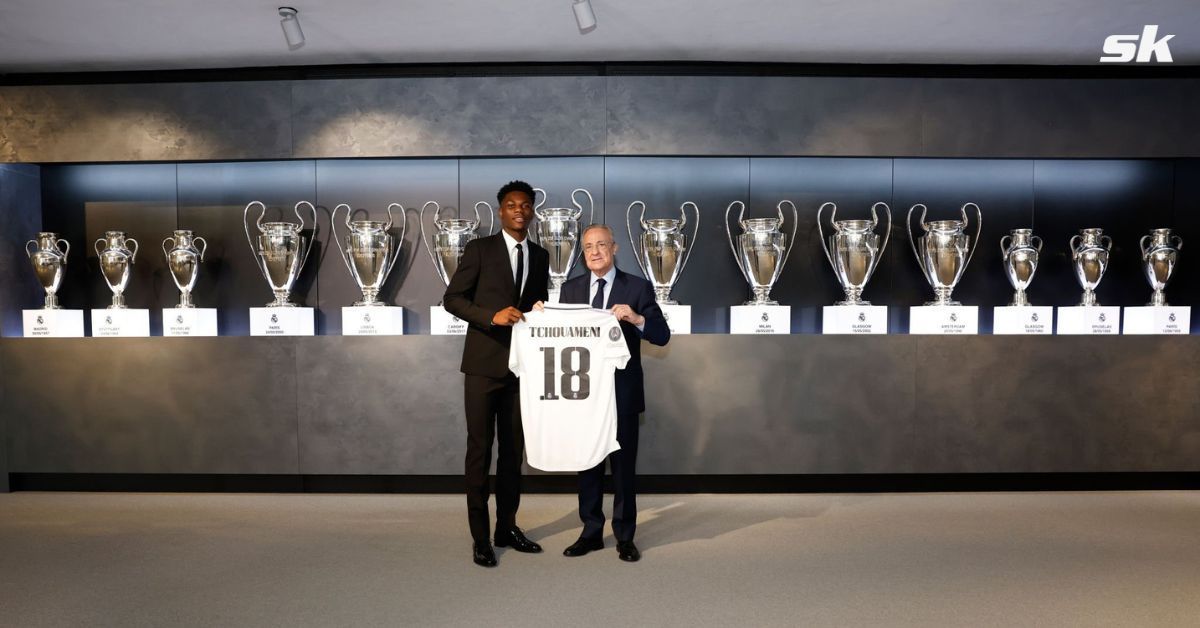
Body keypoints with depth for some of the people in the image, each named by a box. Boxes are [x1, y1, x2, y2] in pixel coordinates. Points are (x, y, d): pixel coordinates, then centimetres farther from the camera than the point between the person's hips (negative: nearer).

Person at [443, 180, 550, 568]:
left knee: (514, 449, 11)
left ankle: (507, 527, 23)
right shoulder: (480, 249, -2)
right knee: (480, 449, 1)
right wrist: (492, 315, -20)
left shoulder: (540, 256, 12)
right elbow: (452, 298, -6)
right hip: (484, 364, -4)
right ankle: (480, 537, 10)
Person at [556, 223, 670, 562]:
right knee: (588, 463, 12)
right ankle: (591, 532, 26)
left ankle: (625, 537, 20)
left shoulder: (638, 287, -2)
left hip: (622, 393, -3)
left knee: (623, 466, 6)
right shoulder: (570, 289, 7)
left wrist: (637, 319, -24)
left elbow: (662, 335, -7)